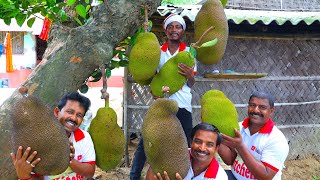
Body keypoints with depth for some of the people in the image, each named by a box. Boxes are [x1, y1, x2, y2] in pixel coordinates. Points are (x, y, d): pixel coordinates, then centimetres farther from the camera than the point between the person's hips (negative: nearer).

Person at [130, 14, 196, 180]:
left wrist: (189, 75, -21)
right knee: (146, 141, 1)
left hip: (182, 105, -1)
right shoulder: (158, 51, 6)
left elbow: (191, 84, 1)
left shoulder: (189, 52, 3)